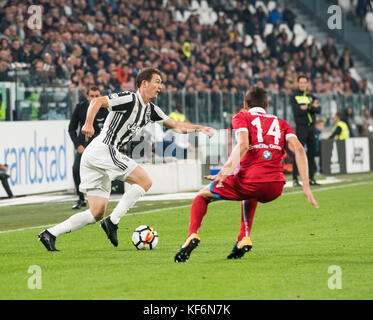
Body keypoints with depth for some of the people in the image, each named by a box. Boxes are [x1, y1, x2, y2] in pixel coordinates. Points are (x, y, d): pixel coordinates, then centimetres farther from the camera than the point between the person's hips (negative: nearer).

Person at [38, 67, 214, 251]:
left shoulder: (150, 110, 18)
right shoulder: (129, 99, -9)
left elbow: (175, 126, 26)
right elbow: (97, 101, -19)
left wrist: (200, 128, 16)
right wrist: (89, 123, -34)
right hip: (103, 149, -9)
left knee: (97, 213, 6)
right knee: (145, 181, -10)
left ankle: (50, 234, 2)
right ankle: (112, 222, -13)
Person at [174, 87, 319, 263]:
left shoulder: (242, 117, 13)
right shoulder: (280, 123, 21)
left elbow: (243, 144, -10)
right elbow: (299, 149, 5)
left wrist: (227, 168, -15)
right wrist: (306, 186, 1)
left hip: (249, 182, -4)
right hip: (275, 188, 4)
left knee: (202, 196, 20)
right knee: (250, 196, 42)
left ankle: (193, 235, -3)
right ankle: (244, 239, 28)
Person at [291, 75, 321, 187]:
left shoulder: (311, 97, 15)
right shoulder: (294, 97, 1)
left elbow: (318, 110, 0)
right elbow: (297, 112, -14)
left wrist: (307, 107, -18)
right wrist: (312, 107, -15)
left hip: (311, 127, 5)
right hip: (301, 126, -5)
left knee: (312, 152, 7)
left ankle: (311, 178, 12)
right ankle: (295, 179, -10)